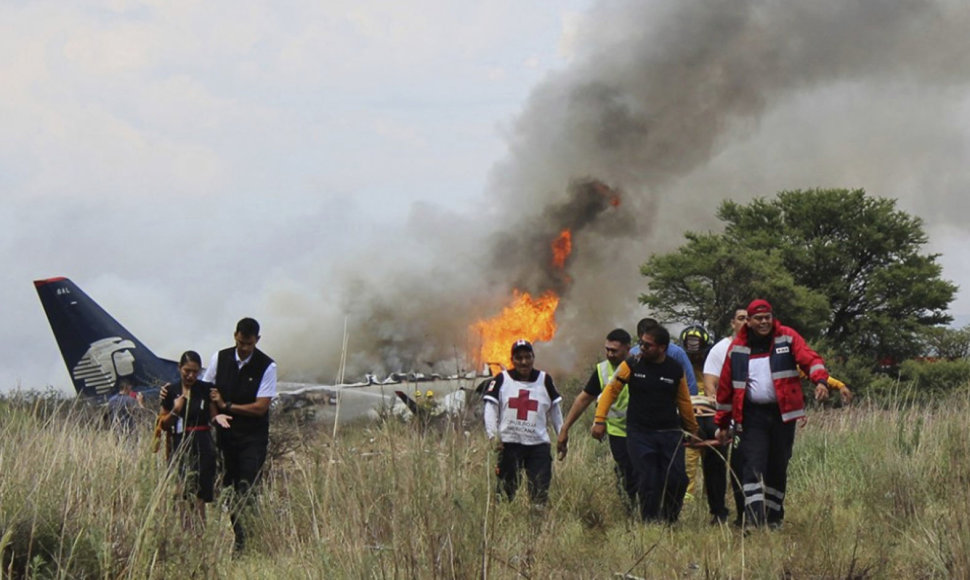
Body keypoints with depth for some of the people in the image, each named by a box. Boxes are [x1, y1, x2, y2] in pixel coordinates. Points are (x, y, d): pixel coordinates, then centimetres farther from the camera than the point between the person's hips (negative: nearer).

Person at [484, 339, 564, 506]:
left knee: (540, 491, -4)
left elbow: (555, 410, 16)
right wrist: (493, 436, -13)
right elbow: (490, 409, 0)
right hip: (509, 443, -1)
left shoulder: (544, 380, 10)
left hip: (538, 444, 1)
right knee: (506, 488, 0)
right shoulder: (501, 380, 5)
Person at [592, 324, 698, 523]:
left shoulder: (676, 370, 3)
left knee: (677, 480, -8)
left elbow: (684, 402, 15)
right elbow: (611, 390, 3)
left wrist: (692, 430, 22)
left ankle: (669, 521, 12)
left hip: (670, 433, 1)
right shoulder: (632, 365, -1)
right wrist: (600, 420, -5)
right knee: (648, 483, -7)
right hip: (640, 434, -1)